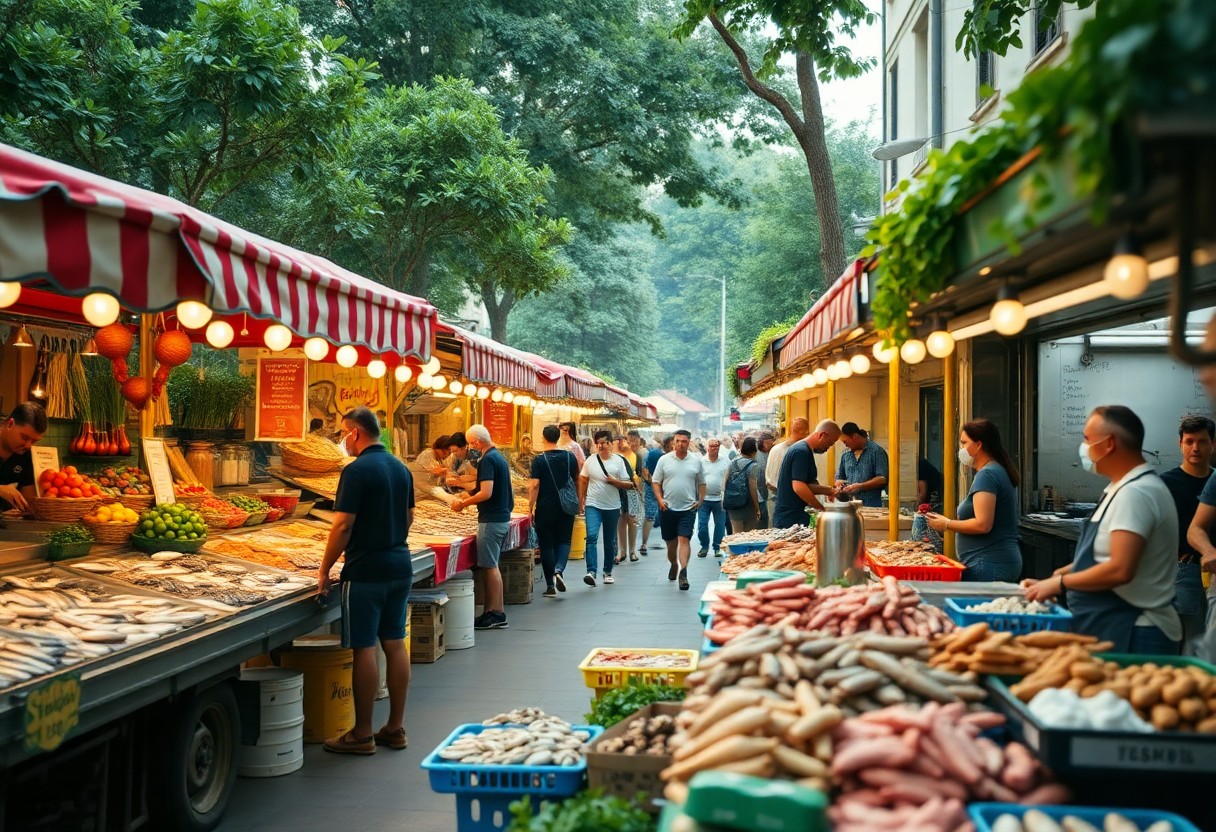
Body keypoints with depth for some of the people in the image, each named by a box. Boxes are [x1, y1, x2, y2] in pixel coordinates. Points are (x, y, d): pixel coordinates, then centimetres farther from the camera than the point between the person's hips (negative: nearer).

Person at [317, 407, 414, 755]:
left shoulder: (357, 471, -14)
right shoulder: (401, 468, 10)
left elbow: (343, 525, -17)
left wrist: (324, 569, -9)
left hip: (365, 570, -8)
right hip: (401, 567, 8)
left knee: (364, 649, -1)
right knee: (395, 644, 11)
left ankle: (362, 734, 5)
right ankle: (396, 727, 17)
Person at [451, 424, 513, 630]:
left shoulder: (487, 460, -16)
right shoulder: (499, 456, 14)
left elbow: (487, 493, -23)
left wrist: (463, 503, -11)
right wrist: (469, 497, 19)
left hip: (491, 520, -10)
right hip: (503, 518, 10)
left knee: (490, 567, -4)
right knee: (492, 566, 13)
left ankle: (496, 615, -1)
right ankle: (494, 612, 16)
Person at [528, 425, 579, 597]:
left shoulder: (539, 459, -9)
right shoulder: (569, 457, 1)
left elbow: (534, 485, -13)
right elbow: (576, 479, 12)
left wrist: (530, 508, -7)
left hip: (545, 508, -2)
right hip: (566, 507, 3)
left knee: (547, 544, 5)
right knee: (563, 541, 14)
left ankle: (551, 586, 6)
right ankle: (559, 569, -14)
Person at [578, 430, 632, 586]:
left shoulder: (618, 461, 0)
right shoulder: (590, 461, 2)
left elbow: (628, 485, 2)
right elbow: (583, 481, 12)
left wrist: (615, 481, -16)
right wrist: (581, 500, 8)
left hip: (612, 507, 1)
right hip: (593, 505, -1)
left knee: (610, 542, 11)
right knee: (591, 536, -19)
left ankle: (608, 572, 28)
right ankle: (591, 572, -25)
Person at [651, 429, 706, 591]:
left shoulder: (696, 461, 4)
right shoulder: (664, 460, 1)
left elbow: (702, 483, 12)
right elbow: (656, 482, 3)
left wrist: (700, 500, 0)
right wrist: (660, 499, -9)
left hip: (688, 508, -1)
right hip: (668, 507, 1)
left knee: (684, 539, -13)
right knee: (671, 541, 13)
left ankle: (683, 572, -19)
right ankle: (673, 565, 37)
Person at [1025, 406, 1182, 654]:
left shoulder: (1135, 493, -19)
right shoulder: (1124, 489, 13)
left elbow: (1120, 570, -26)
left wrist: (1060, 583, -15)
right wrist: (1056, 576, 12)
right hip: (1114, 629, 9)